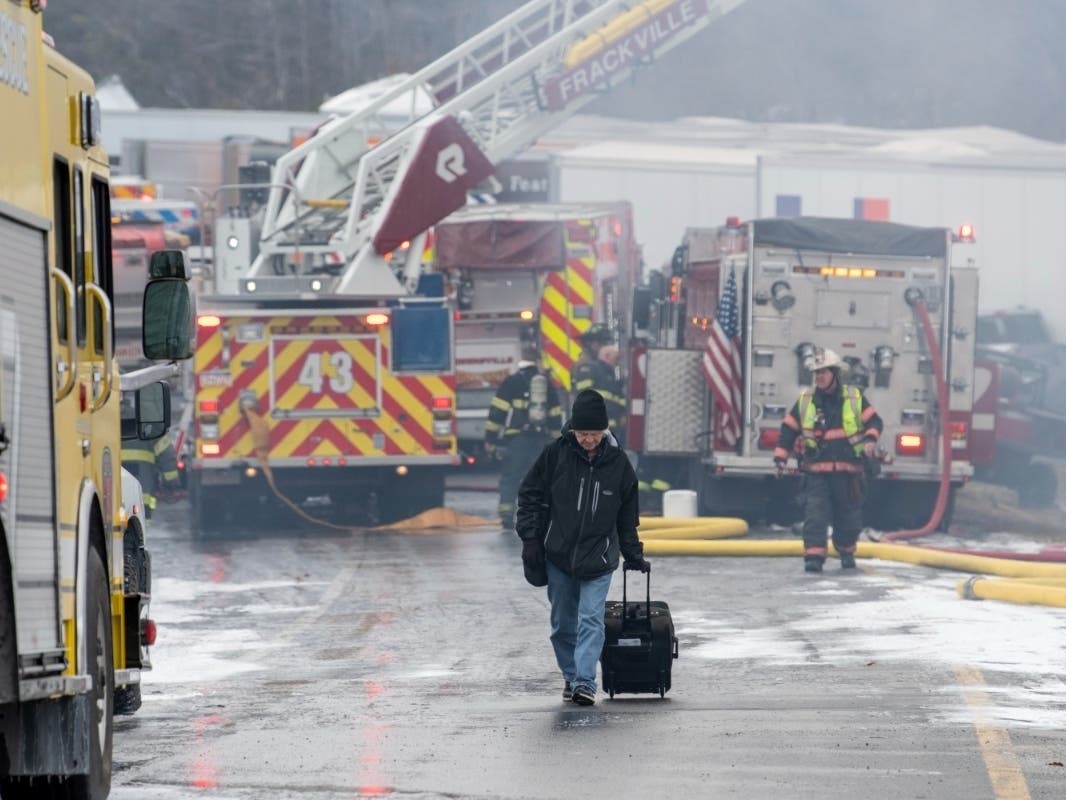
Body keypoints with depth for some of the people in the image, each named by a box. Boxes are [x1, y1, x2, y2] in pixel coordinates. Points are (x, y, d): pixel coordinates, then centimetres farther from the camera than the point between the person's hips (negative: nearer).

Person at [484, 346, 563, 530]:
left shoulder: (511, 381, -2)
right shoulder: (547, 383, 12)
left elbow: (497, 411, -6)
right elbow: (556, 415, 15)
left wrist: (490, 439, -3)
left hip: (517, 438, -3)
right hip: (541, 438, 3)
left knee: (510, 477, 0)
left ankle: (506, 516, -10)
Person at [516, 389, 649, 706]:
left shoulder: (617, 462, -1)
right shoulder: (556, 454, -6)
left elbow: (627, 516, 10)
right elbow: (530, 496, 3)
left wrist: (634, 556, 12)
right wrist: (530, 538, -3)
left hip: (598, 559, -1)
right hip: (558, 555, 1)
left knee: (590, 620, -12)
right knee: (563, 623, 8)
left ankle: (585, 681, -15)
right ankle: (571, 677, 23)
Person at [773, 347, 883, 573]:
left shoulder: (854, 398, 2)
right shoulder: (805, 401, 4)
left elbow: (873, 421, 6)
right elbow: (788, 429, 10)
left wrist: (870, 440, -14)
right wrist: (780, 457, 3)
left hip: (848, 471, 1)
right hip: (816, 471, -1)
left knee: (848, 516, 12)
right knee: (815, 514, -13)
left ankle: (846, 552, 34)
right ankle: (814, 556, -14)